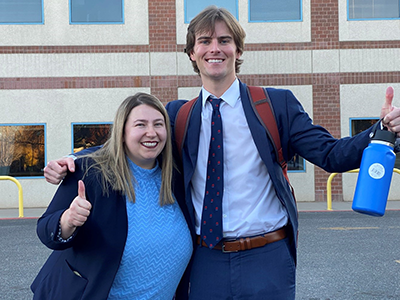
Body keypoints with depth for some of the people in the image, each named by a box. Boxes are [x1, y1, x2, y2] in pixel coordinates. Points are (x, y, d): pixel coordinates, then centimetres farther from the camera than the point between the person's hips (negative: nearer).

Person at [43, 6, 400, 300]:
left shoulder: (277, 104, 0)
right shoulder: (177, 115, 6)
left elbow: (331, 154, -3)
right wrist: (72, 163, -10)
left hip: (267, 261, -1)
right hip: (206, 263, 2)